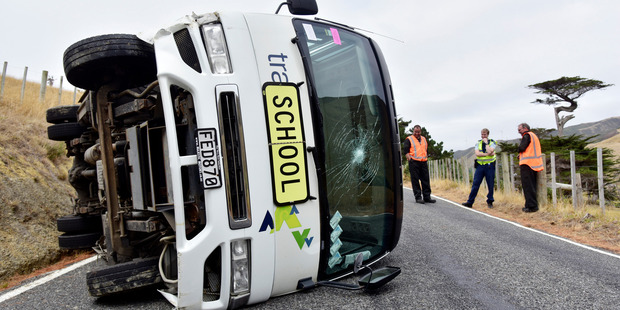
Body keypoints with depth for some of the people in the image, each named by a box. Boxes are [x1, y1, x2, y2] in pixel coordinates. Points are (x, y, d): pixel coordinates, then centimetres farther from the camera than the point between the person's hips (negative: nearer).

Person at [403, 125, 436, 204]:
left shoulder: (424, 139, 20)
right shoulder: (409, 139, 2)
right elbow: (405, 150, -4)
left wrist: (426, 158, 16)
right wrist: (409, 158, -17)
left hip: (423, 162, 5)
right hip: (414, 162, -5)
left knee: (426, 180, 6)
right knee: (415, 180, -4)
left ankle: (427, 197, 13)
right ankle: (418, 197, 1)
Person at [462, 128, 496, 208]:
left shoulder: (492, 142, 2)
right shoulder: (478, 143, 8)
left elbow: (489, 151, -17)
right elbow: (477, 154, -7)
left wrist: (486, 143, -8)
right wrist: (487, 154, -13)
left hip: (489, 166, -1)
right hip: (480, 165, 2)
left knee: (490, 185, 3)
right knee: (475, 184, -1)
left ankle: (490, 201, 18)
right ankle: (470, 202, 0)